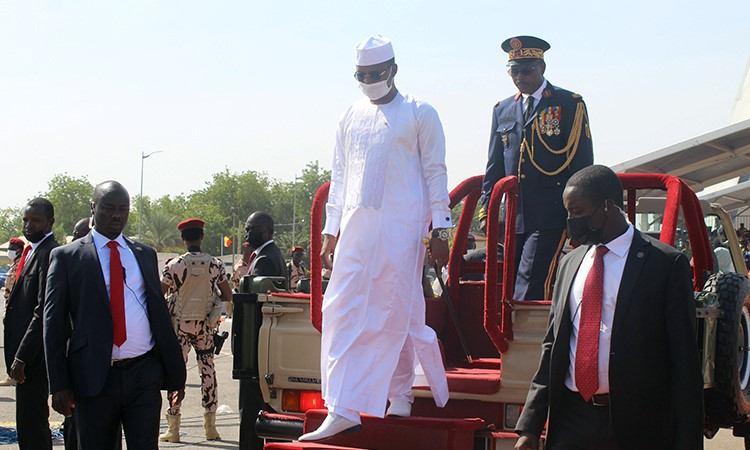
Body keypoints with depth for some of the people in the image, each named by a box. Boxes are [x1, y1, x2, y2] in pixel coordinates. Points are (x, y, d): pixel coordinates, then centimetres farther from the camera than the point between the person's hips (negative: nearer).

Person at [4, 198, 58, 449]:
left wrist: (22, 357, -22)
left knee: (30, 421, -7)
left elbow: (44, 311, -22)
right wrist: (16, 354, 17)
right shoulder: (31, 251, 16)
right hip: (24, 350, 10)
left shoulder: (49, 254, -16)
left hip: (34, 352, -10)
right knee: (35, 420, 16)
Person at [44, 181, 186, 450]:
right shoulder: (67, 257, 3)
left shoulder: (145, 255, 14)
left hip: (144, 374, 2)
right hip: (94, 377, -2)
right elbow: (53, 323, 0)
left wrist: (175, 373, 12)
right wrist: (59, 385, -7)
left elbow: (160, 313, 16)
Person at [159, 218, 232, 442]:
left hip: (179, 325, -2)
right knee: (208, 370, 10)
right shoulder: (215, 264, -3)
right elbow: (227, 296, 2)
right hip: (205, 326, 2)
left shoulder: (173, 265, -8)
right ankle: (210, 426, 11)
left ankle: (173, 428, 3)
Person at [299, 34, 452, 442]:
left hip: (401, 228, -4)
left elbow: (435, 174, 1)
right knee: (342, 311, -5)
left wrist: (440, 230, -4)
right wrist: (330, 232, 14)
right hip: (356, 226, 4)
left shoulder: (419, 114, 3)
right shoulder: (351, 117, 15)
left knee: (398, 312, 0)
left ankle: (400, 393, 22)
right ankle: (341, 412, -3)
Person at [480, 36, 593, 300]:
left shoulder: (570, 104, 2)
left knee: (531, 287, -16)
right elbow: (494, 166, 18)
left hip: (551, 216, -5)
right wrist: (486, 210, 9)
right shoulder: (503, 110, 17)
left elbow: (581, 164, -1)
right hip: (514, 217, 5)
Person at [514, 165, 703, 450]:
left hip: (634, 424, -4)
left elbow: (684, 360, -6)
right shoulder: (570, 263, 11)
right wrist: (530, 426, 6)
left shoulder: (666, 263, -5)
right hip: (570, 419, 4)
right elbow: (552, 347, 13)